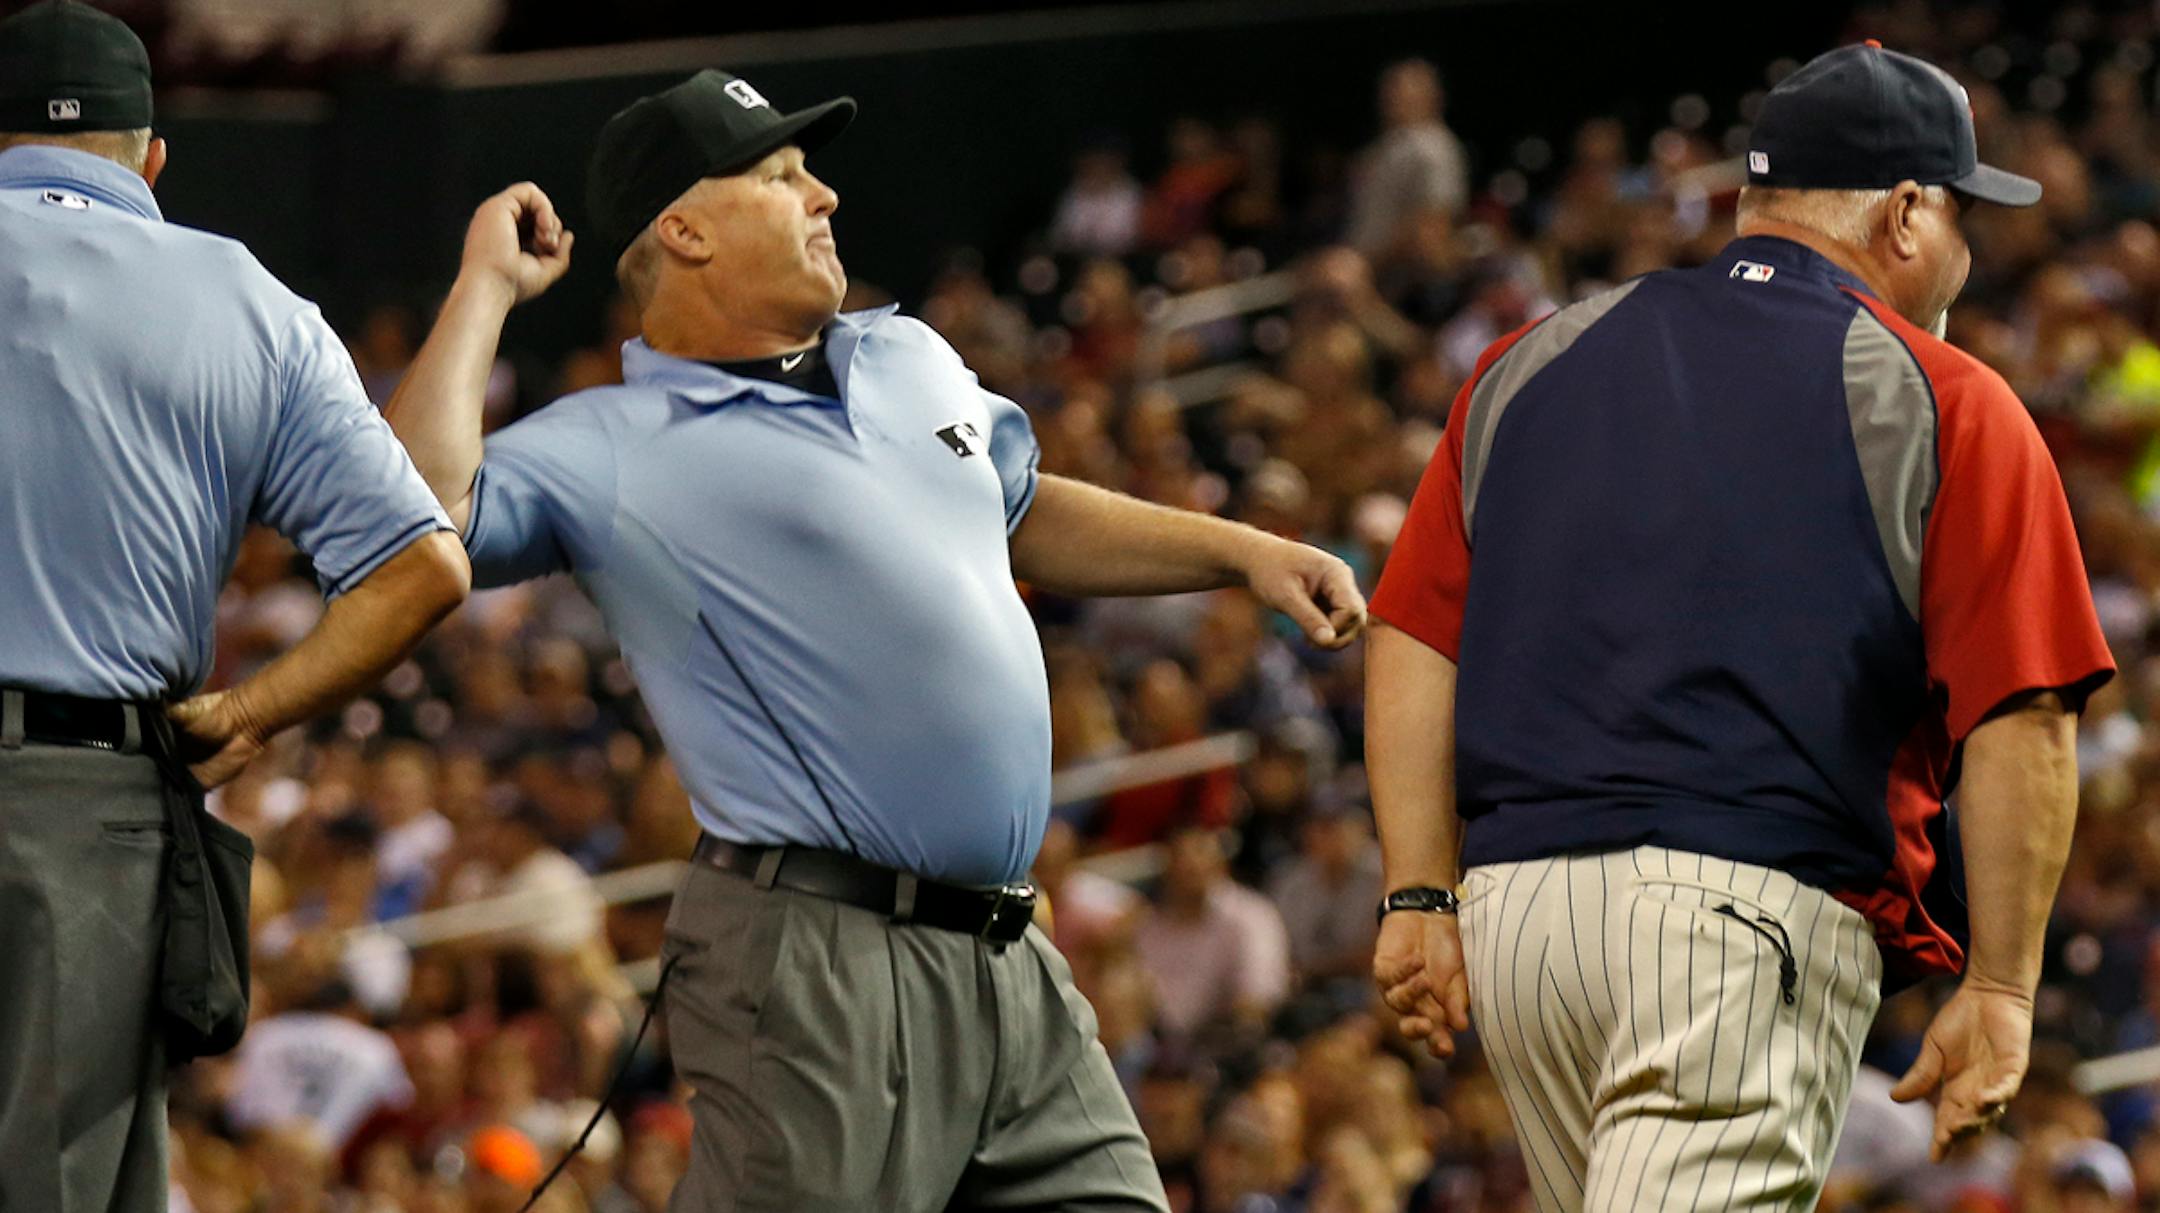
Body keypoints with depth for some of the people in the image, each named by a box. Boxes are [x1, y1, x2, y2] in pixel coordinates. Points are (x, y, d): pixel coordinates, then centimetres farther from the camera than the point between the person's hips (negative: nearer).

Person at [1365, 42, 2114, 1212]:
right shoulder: (1940, 405, 4)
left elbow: (1413, 647, 13)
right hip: (1757, 907, -6)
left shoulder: (1534, 362, 18)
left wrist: (1420, 897, 13)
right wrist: (1998, 989, 0)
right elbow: (2020, 719, -4)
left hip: (1515, 904, 6)